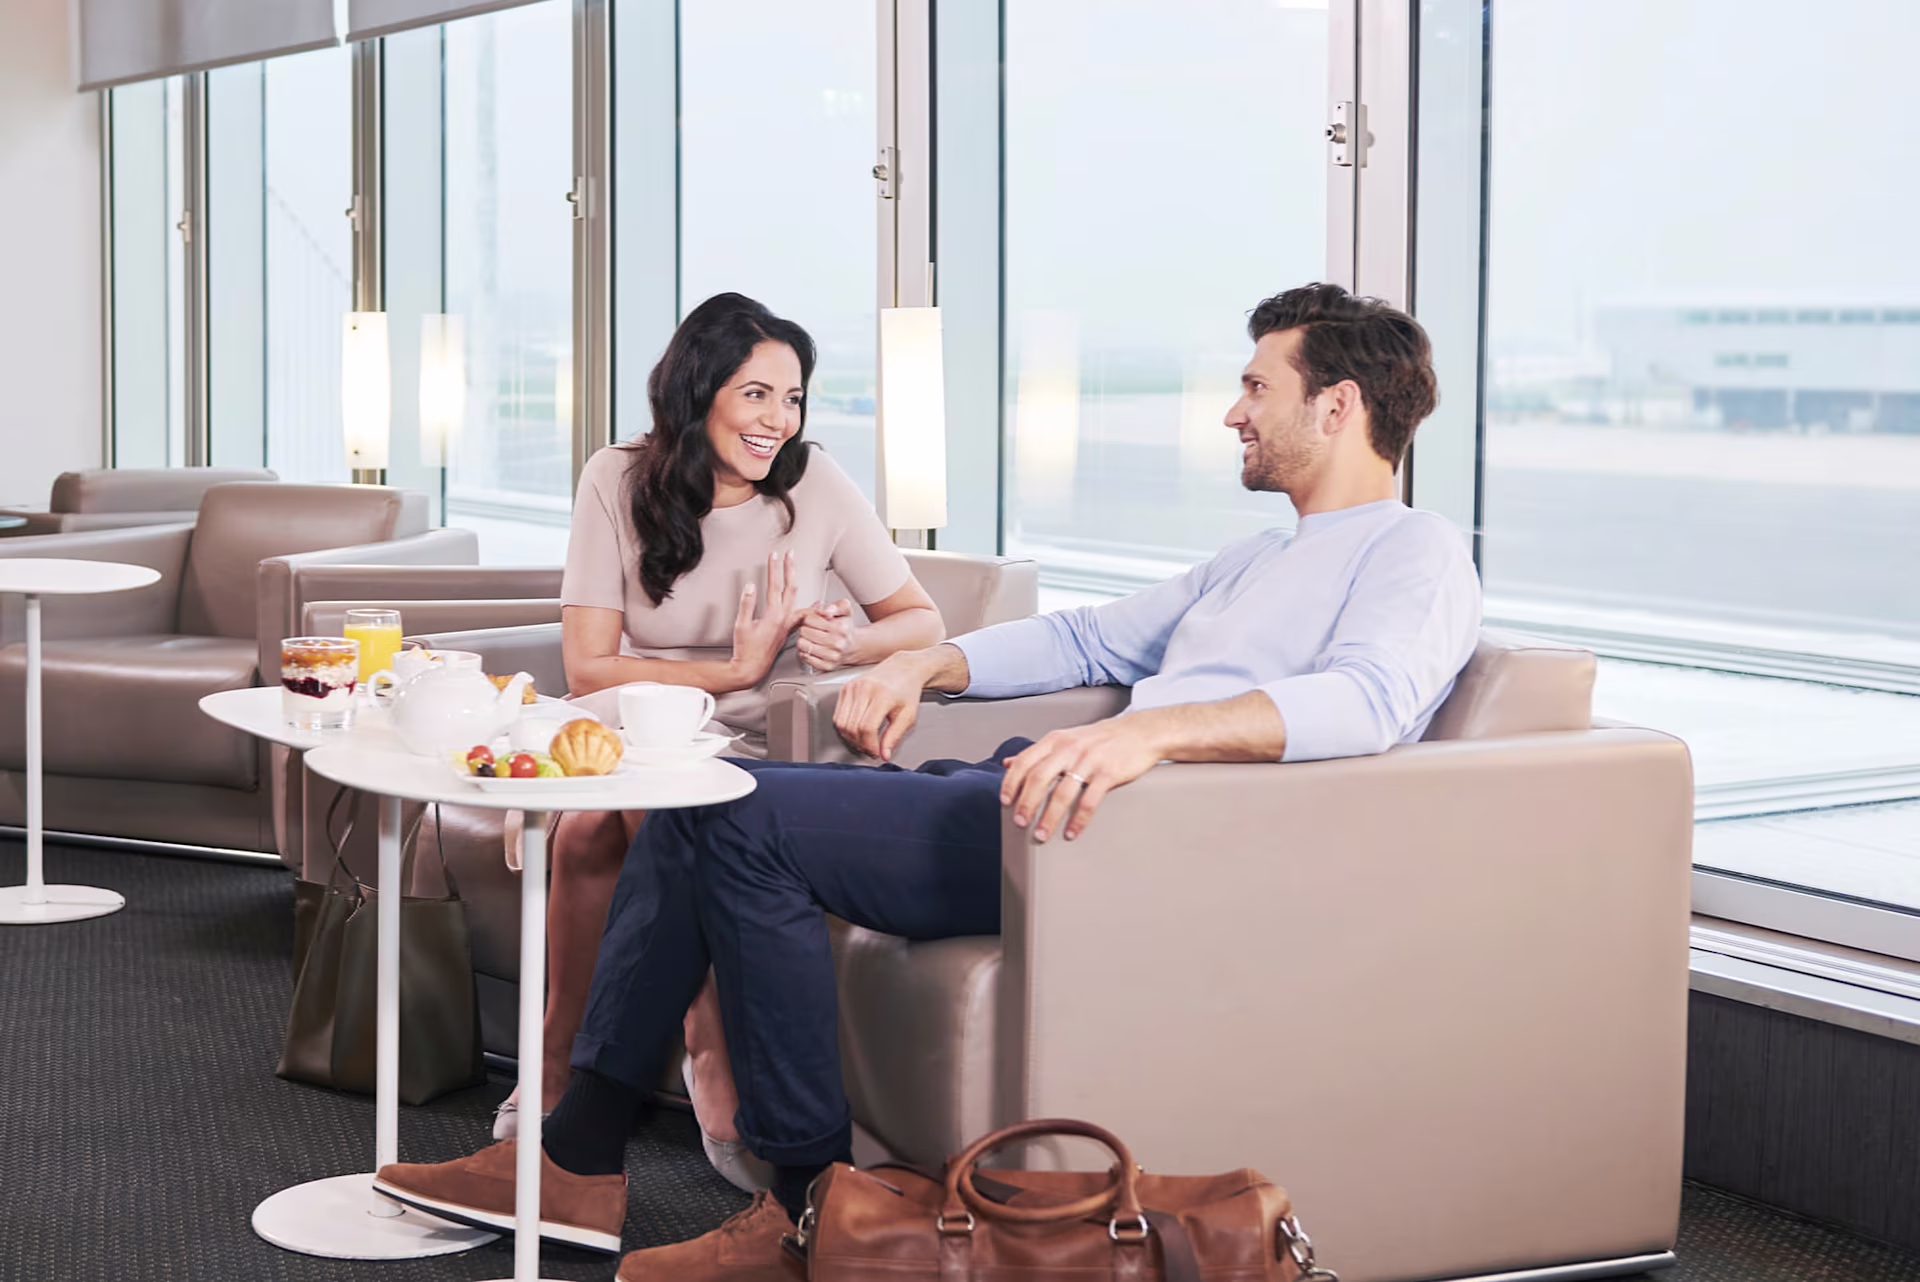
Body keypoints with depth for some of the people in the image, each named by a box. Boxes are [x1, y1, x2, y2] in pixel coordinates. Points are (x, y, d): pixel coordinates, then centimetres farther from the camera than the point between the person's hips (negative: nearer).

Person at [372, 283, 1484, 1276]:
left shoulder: (1417, 553, -1)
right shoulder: (1257, 563, 31)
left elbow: (1370, 698, -23)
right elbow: (1088, 636, 36)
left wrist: (1159, 727, -37)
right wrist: (927, 664, 18)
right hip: (1034, 785, 10)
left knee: (746, 817, -19)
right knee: (697, 801, 3)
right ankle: (581, 1162, 0)